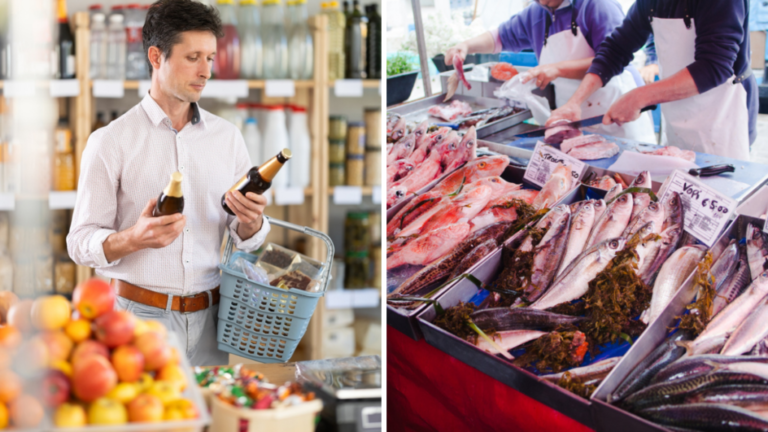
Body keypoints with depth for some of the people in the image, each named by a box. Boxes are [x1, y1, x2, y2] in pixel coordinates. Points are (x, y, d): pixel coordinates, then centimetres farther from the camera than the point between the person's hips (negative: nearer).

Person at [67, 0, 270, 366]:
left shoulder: (227, 136, 8)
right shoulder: (111, 142, -4)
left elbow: (247, 239, 10)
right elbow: (81, 243, -7)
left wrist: (251, 222, -13)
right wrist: (135, 238, -25)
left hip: (208, 318, 4)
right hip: (139, 315, -3)